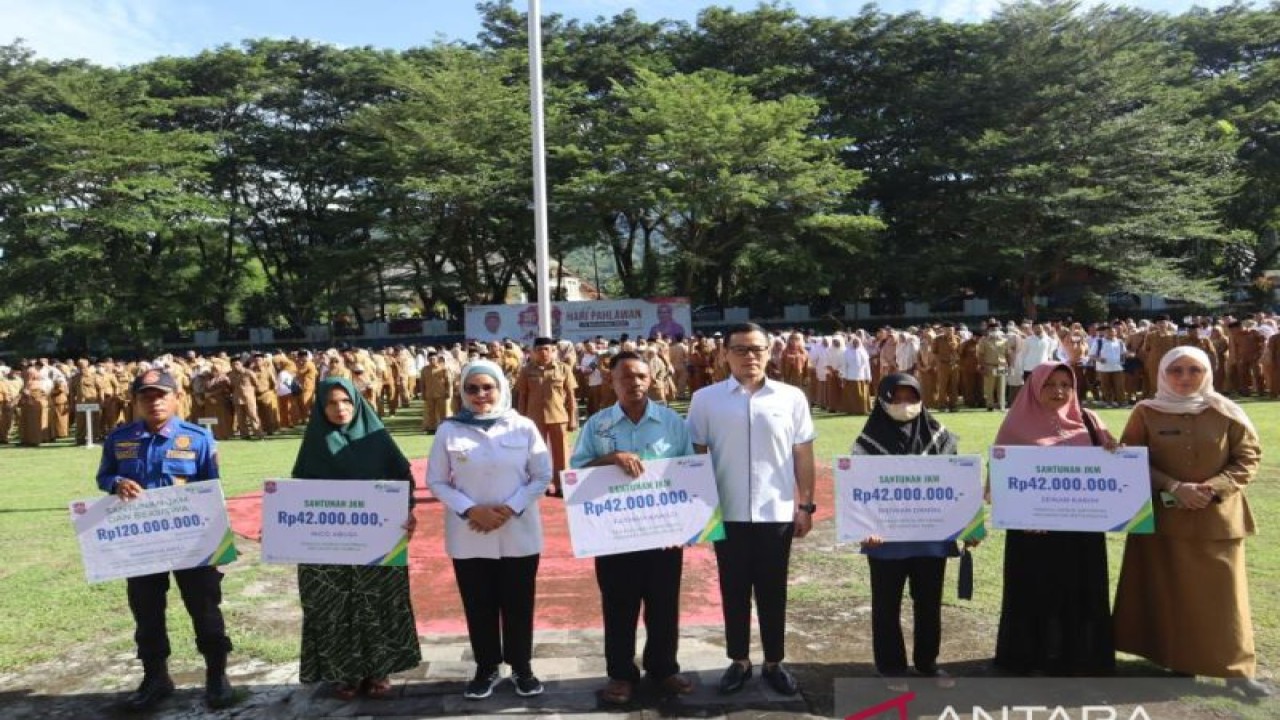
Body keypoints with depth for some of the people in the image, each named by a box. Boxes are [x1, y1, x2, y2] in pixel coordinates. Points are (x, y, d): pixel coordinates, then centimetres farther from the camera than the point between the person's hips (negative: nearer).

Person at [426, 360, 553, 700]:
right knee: (479, 606, 11)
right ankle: (486, 669, 29)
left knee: (518, 605, 10)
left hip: (518, 535, 0)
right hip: (468, 538, 0)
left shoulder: (523, 427, -5)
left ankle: (521, 667, 28)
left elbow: (543, 476, -2)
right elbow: (436, 481, -1)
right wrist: (470, 509, -15)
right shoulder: (449, 430, -4)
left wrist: (511, 508, -14)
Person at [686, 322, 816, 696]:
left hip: (777, 512, 0)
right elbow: (696, 456, 3)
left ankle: (774, 663, 28)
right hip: (728, 513, 0)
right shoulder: (706, 399, -2)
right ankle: (739, 661, 28)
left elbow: (803, 455, 4)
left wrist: (805, 505, 3)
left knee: (773, 592, 12)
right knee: (734, 592, 12)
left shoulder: (791, 397, 0)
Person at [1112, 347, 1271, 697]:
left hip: (1217, 517, 1)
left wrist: (1214, 488, -14)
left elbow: (1248, 457, 1)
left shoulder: (1226, 413, -1)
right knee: (1168, 590, 5)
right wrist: (1174, 487, -16)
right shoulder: (1146, 413, -3)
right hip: (1163, 516, 0)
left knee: (1221, 592, 4)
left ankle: (1236, 668, 14)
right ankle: (1176, 657, 17)